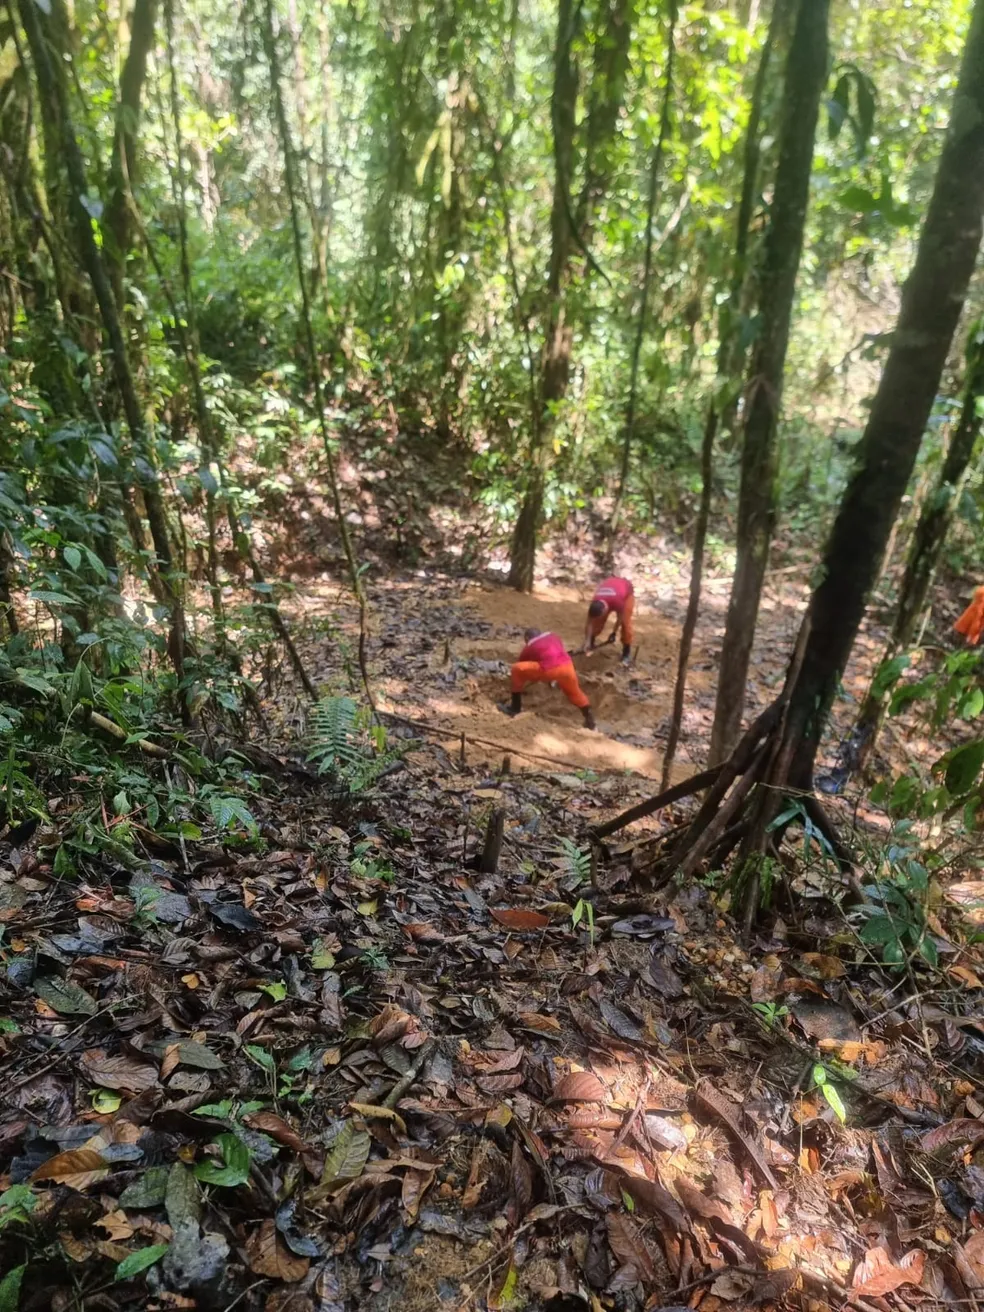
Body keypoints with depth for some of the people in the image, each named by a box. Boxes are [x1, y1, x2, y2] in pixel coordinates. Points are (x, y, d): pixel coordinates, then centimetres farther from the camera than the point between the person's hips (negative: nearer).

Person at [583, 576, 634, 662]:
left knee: (625, 622, -10)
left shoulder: (617, 602, -45)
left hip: (626, 591, -3)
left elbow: (620, 618, -25)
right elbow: (589, 624, -24)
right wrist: (587, 642, -25)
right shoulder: (594, 605, -34)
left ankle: (626, 651, 4)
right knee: (598, 621, -3)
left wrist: (614, 633, -13)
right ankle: (590, 643, 17)